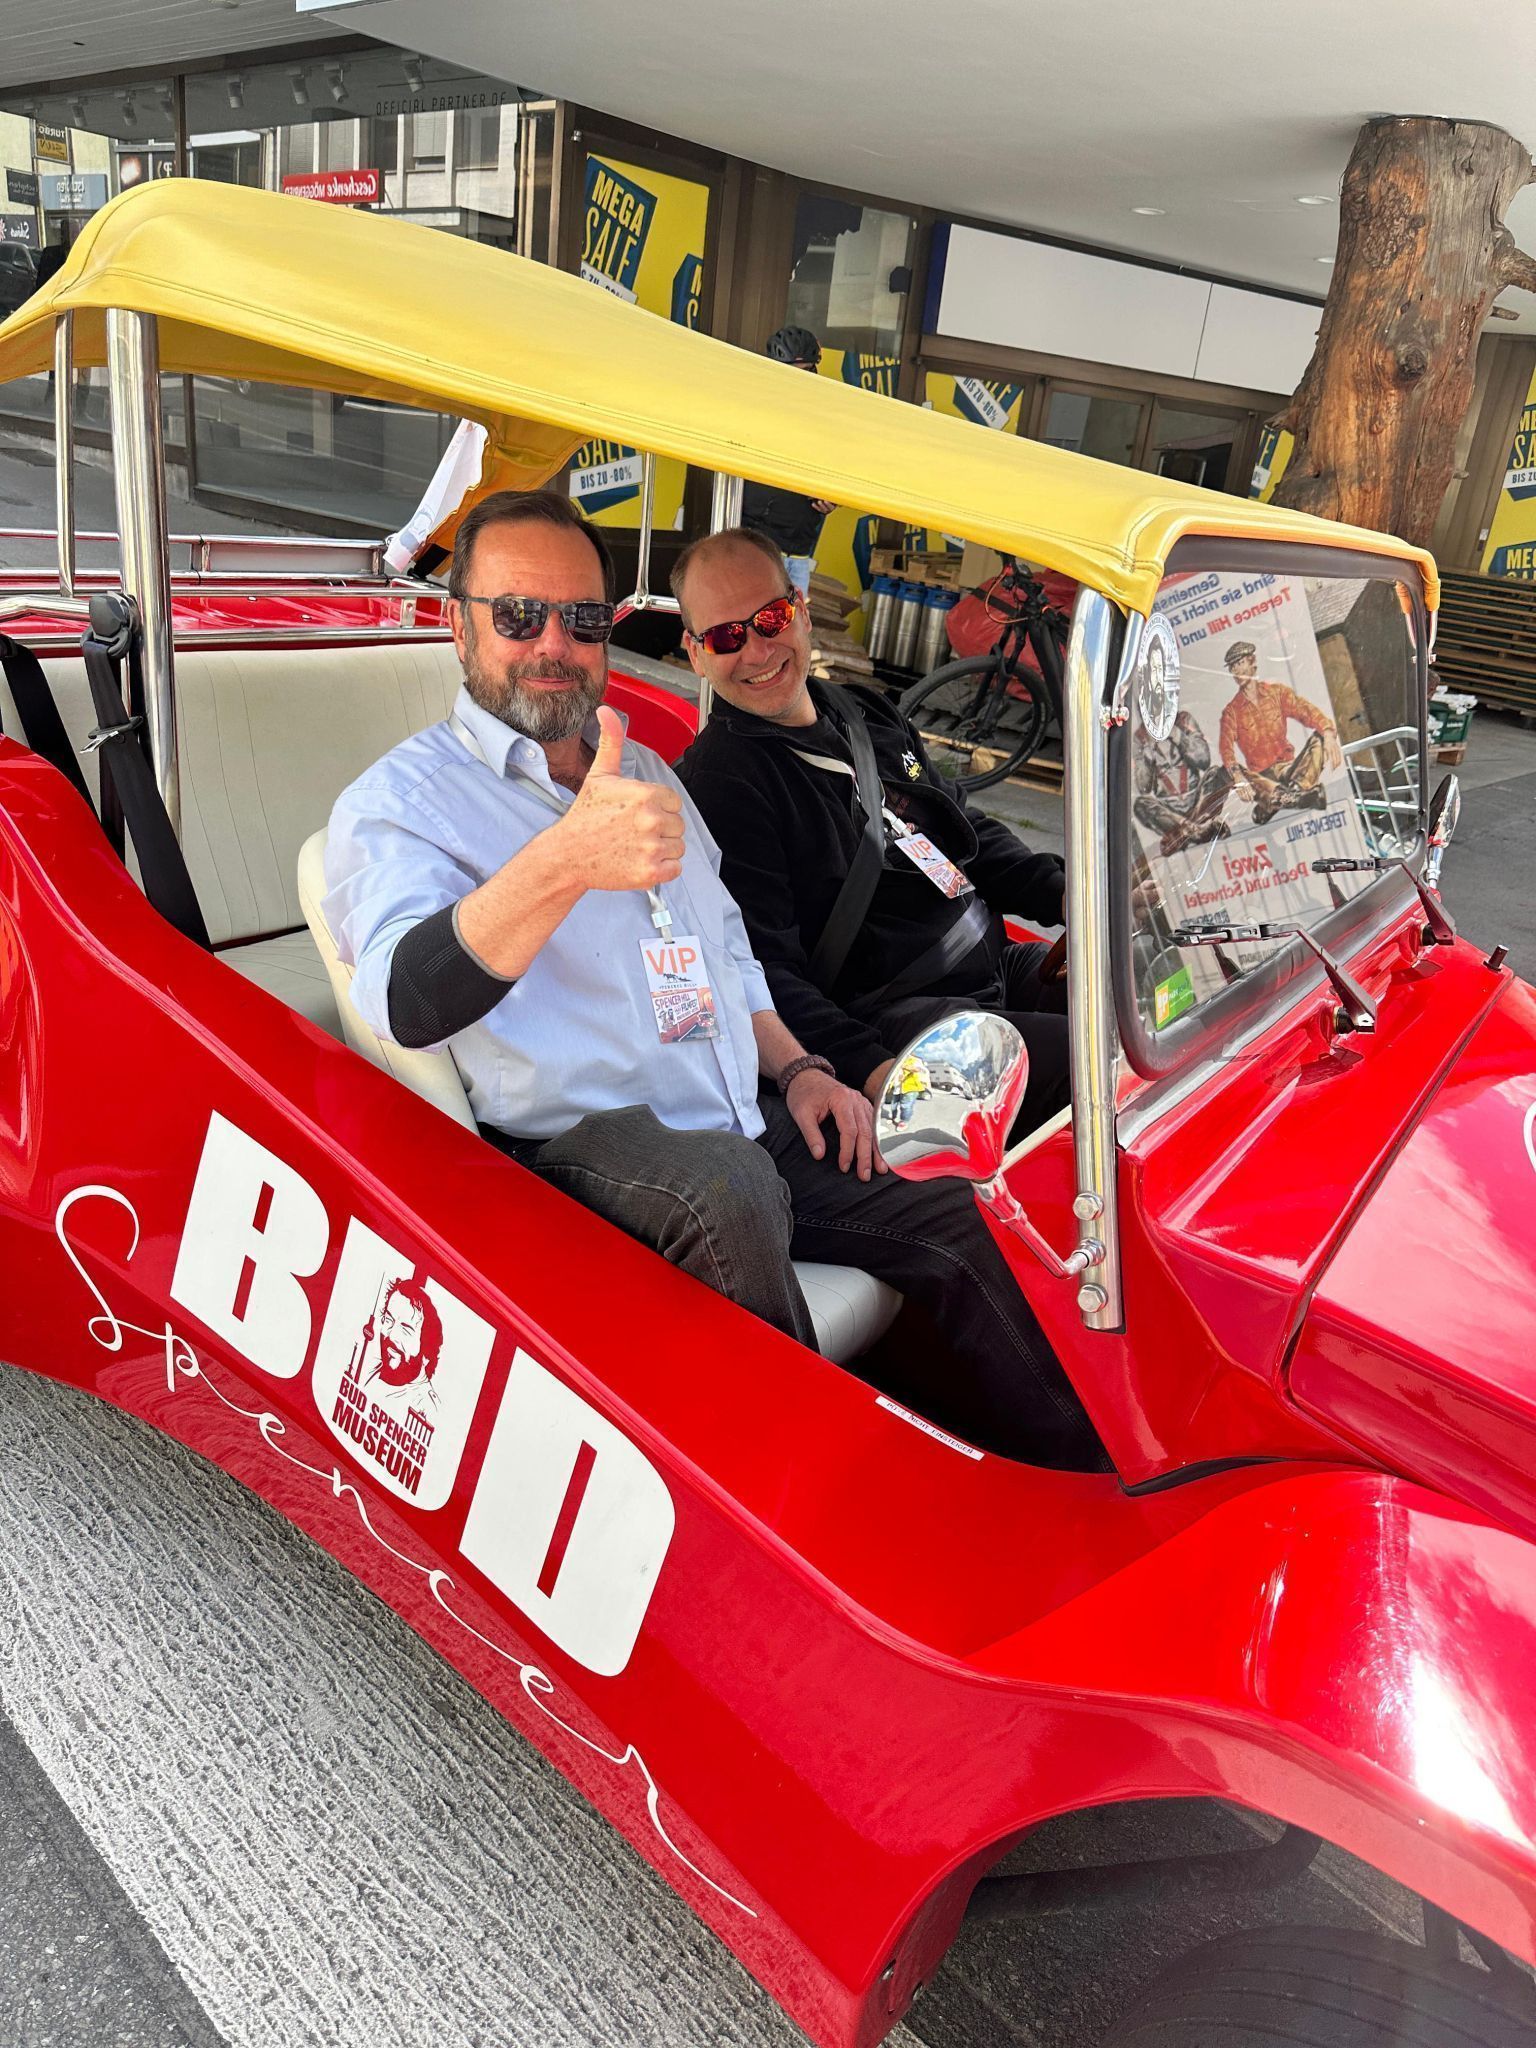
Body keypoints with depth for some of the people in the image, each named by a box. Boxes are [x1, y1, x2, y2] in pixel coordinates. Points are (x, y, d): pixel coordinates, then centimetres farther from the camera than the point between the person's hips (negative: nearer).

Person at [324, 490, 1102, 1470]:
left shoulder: (645, 770, 20)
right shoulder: (397, 800, -4)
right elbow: (406, 1000, -25)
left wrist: (796, 1067, 10)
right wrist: (565, 862, -42)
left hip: (754, 1138, 7)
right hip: (579, 1149, -6)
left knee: (964, 1221, -6)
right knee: (726, 1186, -36)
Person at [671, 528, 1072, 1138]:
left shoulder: (867, 713, 15)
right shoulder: (717, 783, -11)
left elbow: (970, 833, 24)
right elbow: (762, 975, -18)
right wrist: (869, 1071, -31)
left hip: (999, 968, 9)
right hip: (885, 1024, -9)